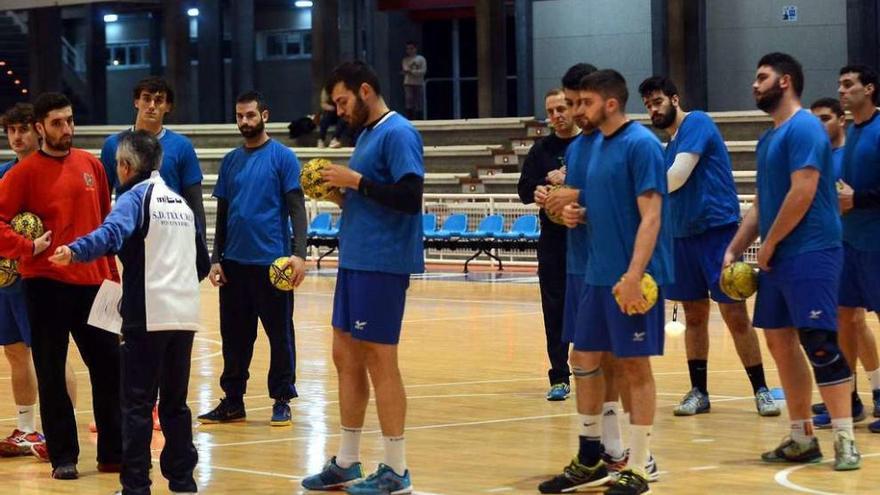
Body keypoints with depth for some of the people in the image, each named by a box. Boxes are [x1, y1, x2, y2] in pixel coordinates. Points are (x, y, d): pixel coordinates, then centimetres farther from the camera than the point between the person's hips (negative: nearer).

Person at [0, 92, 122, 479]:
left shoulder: (91, 165, 8)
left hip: (92, 283, 4)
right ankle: (63, 457, 11)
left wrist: (113, 276, 12)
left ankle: (114, 453, 17)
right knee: (51, 375, 2)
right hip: (47, 284, -4)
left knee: (110, 368, 7)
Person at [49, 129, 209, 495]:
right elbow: (203, 263, 21)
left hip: (146, 315, -6)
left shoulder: (135, 197, -4)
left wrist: (75, 251, -42)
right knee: (175, 403, 15)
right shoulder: (180, 202, 17)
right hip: (184, 314, 7)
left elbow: (112, 232, -27)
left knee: (137, 404, -2)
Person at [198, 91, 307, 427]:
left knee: (280, 333, 2)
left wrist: (299, 253, -18)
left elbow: (296, 208, -7)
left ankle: (282, 401, 9)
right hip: (234, 262, 5)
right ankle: (233, 402, 15)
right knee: (234, 335, 8)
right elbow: (222, 213, 15)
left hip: (272, 262, -5)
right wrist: (216, 258, 10)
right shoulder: (231, 161, 12)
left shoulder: (282, 157, -3)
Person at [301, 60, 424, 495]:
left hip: (381, 264, -9)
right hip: (354, 261, 9)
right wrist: (339, 194, 5)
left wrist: (355, 181, -17)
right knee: (346, 356, 12)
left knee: (378, 361, -5)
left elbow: (409, 197, -21)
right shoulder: (366, 134, 17)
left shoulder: (397, 133, -12)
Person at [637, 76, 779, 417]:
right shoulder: (671, 143, 16)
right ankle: (698, 392, 15)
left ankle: (761, 391, 0)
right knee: (694, 315, 9)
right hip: (683, 234, 8)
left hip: (716, 228, -8)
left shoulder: (696, 123, -9)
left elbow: (676, 178, -18)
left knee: (735, 314, -7)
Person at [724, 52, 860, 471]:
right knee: (780, 342, 10)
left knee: (820, 344, -12)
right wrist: (735, 249, 14)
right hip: (777, 259, 10)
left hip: (810, 255, -10)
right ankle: (802, 438, 17)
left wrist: (768, 245, -13)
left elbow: (802, 193, -20)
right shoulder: (769, 138, 17)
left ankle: (845, 440, -11)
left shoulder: (803, 129, -12)